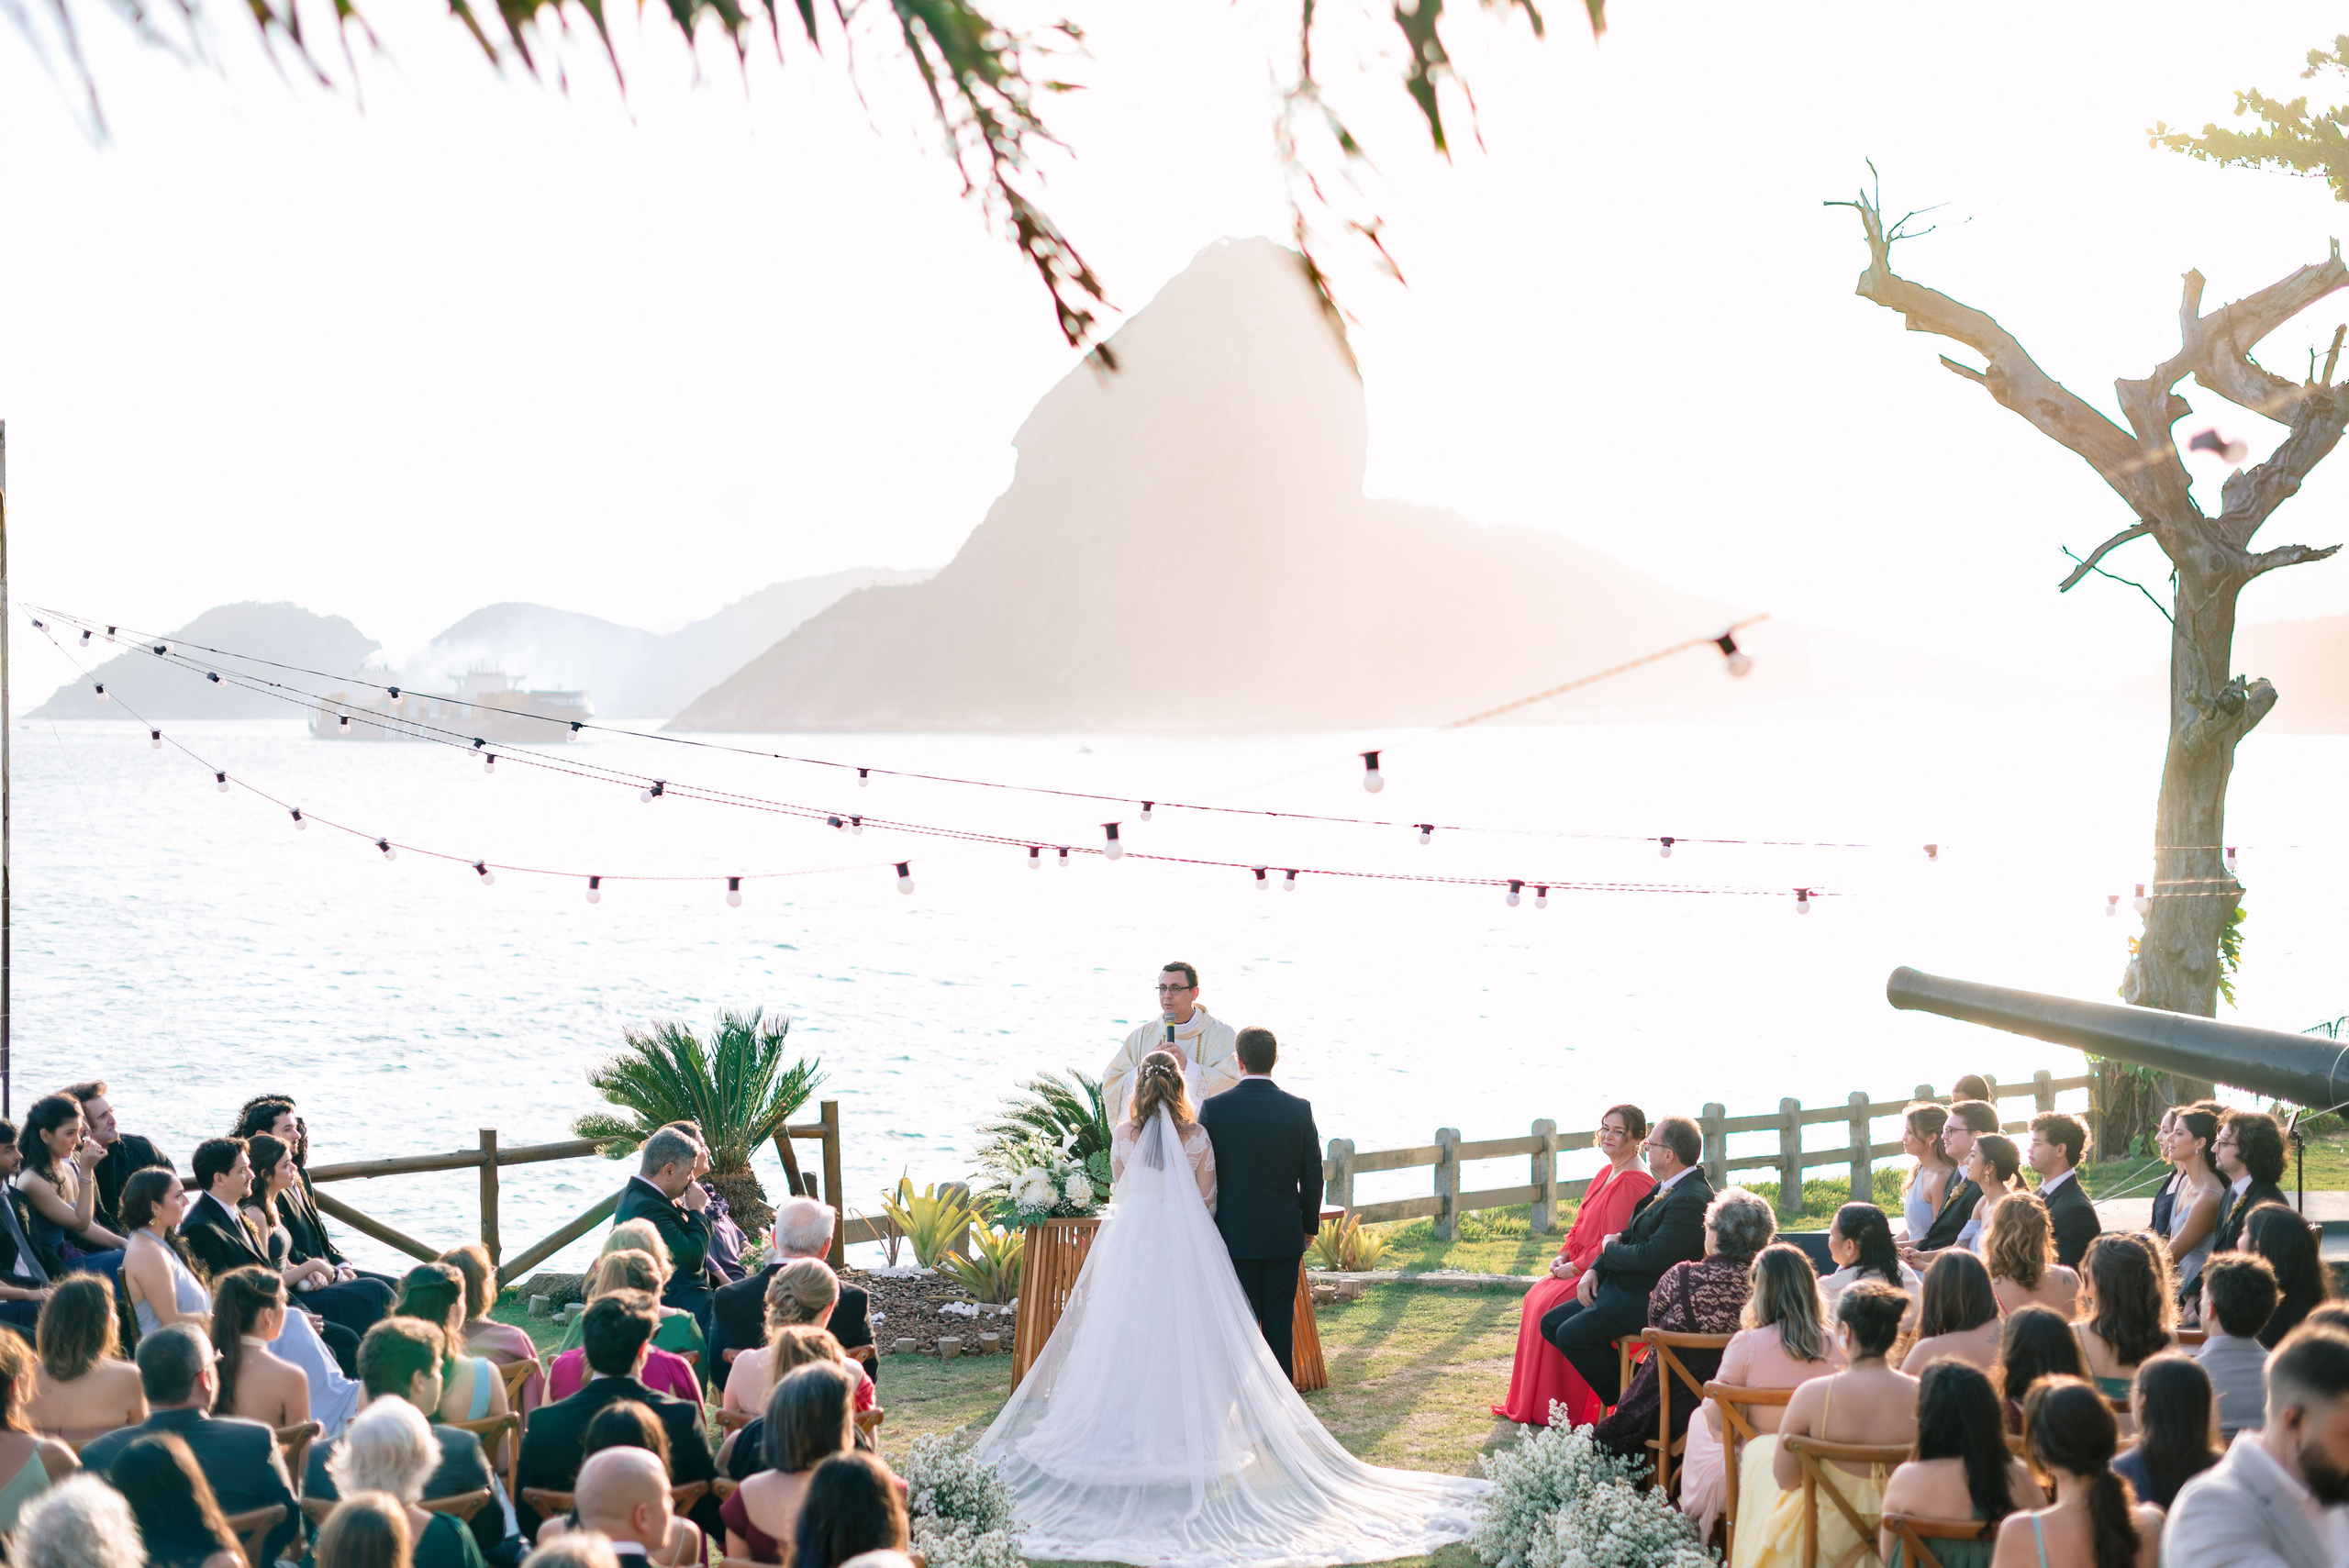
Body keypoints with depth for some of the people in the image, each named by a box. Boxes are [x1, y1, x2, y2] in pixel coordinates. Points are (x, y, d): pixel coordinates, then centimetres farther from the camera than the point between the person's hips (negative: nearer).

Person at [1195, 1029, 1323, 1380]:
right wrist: (1310, 1226, 13)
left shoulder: (1213, 1108, -9)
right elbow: (1313, 1175, 0)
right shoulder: (1299, 1109, -5)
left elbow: (1203, 1176, -3)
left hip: (1234, 1233, -1)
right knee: (1280, 1322, 8)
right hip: (1285, 1236, 1)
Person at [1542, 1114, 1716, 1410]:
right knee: (1551, 1323, 5)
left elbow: (1651, 1258, -26)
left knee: (1572, 1335, -21)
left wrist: (1611, 1249, -7)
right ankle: (1625, 1388, 7)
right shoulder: (1666, 1187, 12)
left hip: (1650, 1298, -11)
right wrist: (1594, 1270, 2)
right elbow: (1630, 1235, 17)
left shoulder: (1691, 1200, -22)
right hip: (1622, 1288, 11)